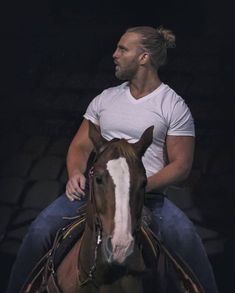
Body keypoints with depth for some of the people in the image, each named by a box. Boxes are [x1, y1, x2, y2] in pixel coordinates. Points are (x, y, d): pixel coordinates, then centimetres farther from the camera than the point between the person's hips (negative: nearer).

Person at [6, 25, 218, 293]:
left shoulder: (174, 107, 3)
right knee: (41, 229, -20)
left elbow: (181, 165, -1)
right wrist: (75, 173, -6)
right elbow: (80, 146, 17)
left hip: (149, 194, -3)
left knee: (187, 239, -33)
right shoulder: (105, 99, 16)